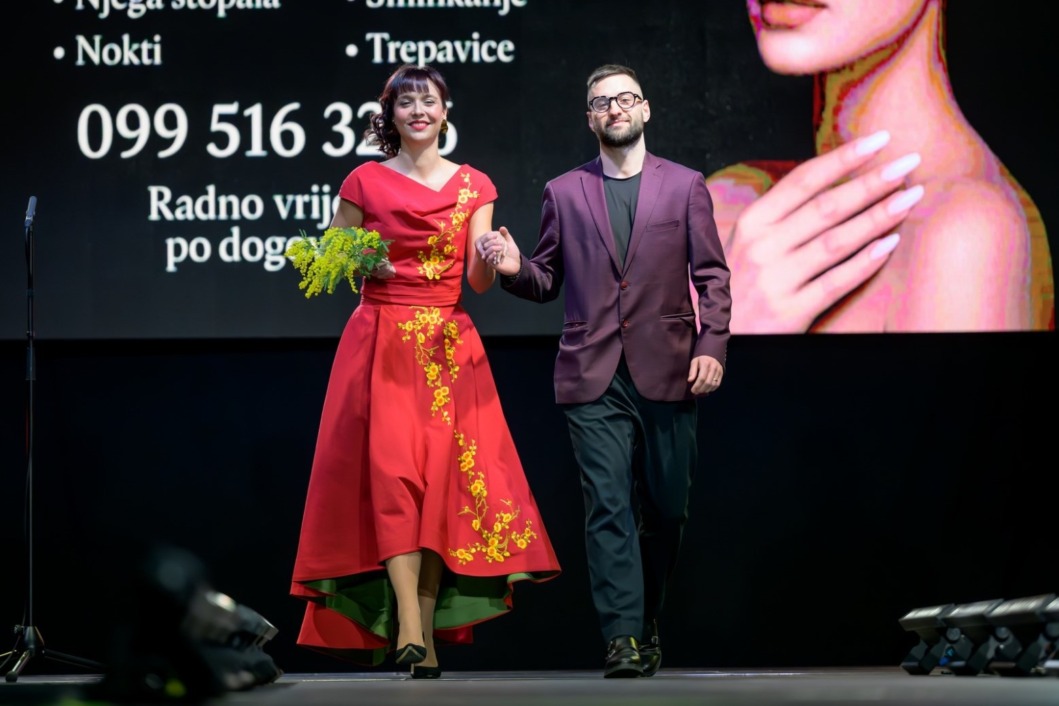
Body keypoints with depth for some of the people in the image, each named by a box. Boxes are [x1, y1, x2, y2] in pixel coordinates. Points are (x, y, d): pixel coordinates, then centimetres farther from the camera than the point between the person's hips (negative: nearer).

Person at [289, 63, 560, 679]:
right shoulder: (365, 182, 6)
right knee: (391, 473, -15)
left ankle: (426, 634, -2)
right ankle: (410, 631, -21)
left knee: (441, 477, -5)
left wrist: (490, 258, -19)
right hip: (381, 342, -2)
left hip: (449, 345, 2)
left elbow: (480, 281, 3)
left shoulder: (473, 186, 10)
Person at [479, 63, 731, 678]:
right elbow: (547, 282, 14)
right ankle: (624, 639, -11)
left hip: (666, 373, 0)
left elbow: (712, 276, 6)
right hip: (595, 378, 0)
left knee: (666, 508, 6)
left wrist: (712, 346, -7)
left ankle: (649, 621, 25)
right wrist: (515, 269, -9)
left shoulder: (685, 186, 9)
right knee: (609, 507, -8)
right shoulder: (564, 193, 11)